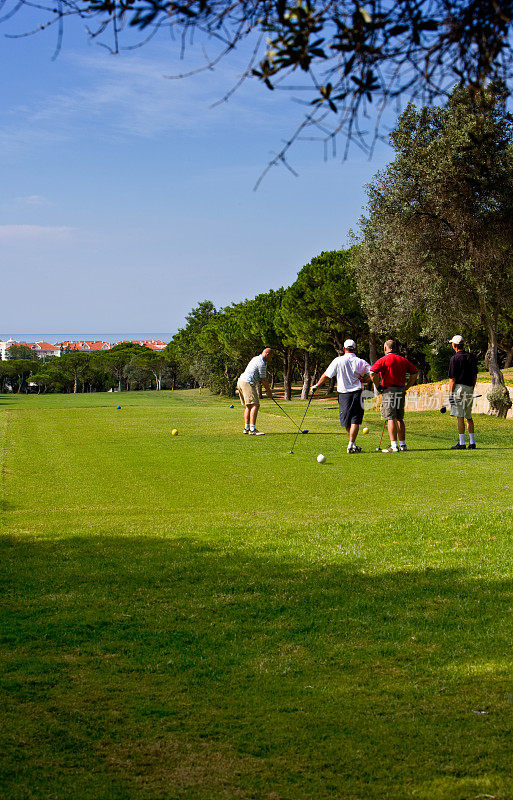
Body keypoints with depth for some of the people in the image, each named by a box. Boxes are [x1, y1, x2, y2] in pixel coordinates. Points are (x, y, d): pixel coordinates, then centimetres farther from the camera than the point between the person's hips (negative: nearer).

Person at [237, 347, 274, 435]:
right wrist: (269, 391, 4)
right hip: (248, 383, -11)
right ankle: (252, 429, -21)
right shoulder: (261, 363, -12)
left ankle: (246, 428, 18)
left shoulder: (256, 358, 19)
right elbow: (263, 379, -7)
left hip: (241, 381, 11)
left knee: (249, 406, 16)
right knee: (255, 405, -13)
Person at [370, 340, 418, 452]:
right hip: (401, 390, 6)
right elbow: (414, 373, 13)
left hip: (388, 390, -5)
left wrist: (378, 386, -6)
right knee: (399, 419, 14)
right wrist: (406, 387, 14)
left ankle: (394, 446, -12)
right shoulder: (403, 360, 10)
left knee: (390, 419, -6)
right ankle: (402, 444, 17)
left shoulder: (383, 360, -6)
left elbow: (372, 373, -18)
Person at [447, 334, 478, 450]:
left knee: (460, 417, -6)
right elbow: (475, 376, 15)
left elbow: (452, 379, -11)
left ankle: (461, 443, -7)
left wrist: (450, 393, -8)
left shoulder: (455, 358, -8)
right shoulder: (472, 357, 11)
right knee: (469, 417, 14)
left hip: (459, 388, -7)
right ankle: (472, 442, 11)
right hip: (469, 388, 7)